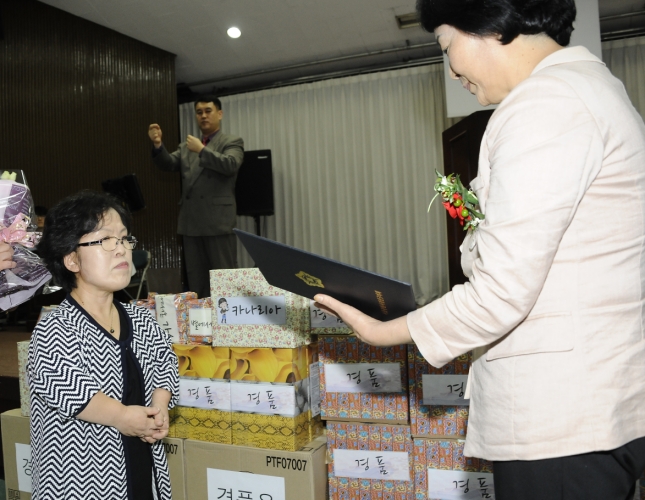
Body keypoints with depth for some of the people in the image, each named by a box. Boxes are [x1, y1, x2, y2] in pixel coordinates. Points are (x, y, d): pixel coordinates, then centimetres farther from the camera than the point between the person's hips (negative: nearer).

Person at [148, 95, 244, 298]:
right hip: (191, 221, 6)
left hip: (218, 220, -5)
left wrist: (202, 150, -20)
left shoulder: (232, 142, 3)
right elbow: (169, 164, 5)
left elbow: (231, 165, -16)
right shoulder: (186, 146, 19)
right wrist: (158, 145, -12)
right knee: (195, 277, 11)